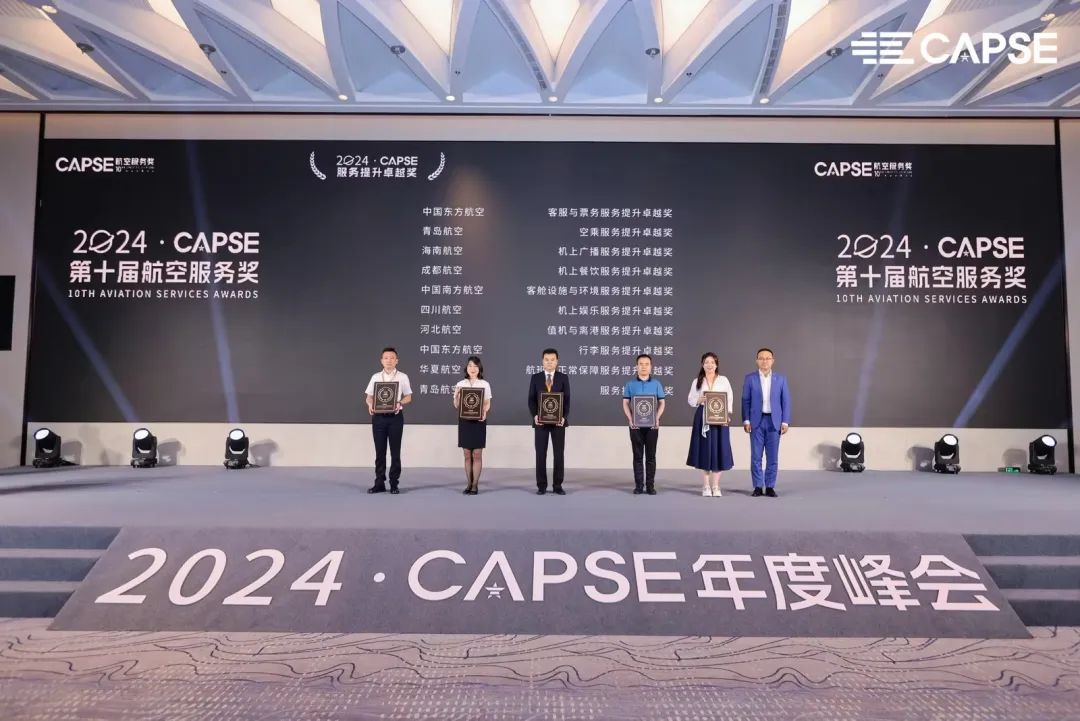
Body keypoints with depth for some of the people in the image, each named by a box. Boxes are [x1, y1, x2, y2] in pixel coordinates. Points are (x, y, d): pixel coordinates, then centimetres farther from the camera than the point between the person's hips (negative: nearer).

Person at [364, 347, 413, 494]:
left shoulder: (402, 377, 4)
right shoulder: (375, 377, 10)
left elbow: (408, 397, 4)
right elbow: (369, 396, 10)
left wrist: (400, 403, -16)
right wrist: (370, 404, -12)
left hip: (395, 417, -2)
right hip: (378, 417, 2)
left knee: (395, 451, 2)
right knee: (380, 451, 5)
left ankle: (394, 484, 9)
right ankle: (379, 483, 12)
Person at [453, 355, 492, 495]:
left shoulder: (485, 384, 2)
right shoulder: (460, 384, 5)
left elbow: (488, 404, 4)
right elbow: (456, 406, 7)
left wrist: (484, 413, -16)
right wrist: (456, 396, -12)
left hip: (478, 421, -2)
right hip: (464, 420, 2)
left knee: (477, 454, 0)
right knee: (467, 454, 6)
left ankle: (475, 485, 4)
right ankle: (469, 484, 14)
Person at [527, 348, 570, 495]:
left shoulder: (563, 378, 4)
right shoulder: (535, 378, 5)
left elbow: (567, 400, 0)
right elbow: (531, 399, 3)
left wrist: (564, 417, -14)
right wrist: (534, 415, -13)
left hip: (558, 421, 0)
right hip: (541, 421, 0)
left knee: (559, 454, 3)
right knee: (541, 454, 2)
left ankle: (557, 485, 11)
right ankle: (541, 486, 10)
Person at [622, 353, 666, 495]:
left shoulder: (656, 384, 4)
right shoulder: (630, 384, 4)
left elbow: (661, 403, 5)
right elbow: (625, 403, 3)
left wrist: (657, 418, -11)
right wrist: (630, 419, -10)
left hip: (652, 424, 0)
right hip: (636, 424, 0)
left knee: (651, 455, 4)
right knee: (638, 456, 4)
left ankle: (650, 485, 10)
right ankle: (638, 485, 10)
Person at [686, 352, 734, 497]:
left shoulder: (724, 380, 6)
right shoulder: (697, 381, 6)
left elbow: (730, 399, 5)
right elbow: (690, 400, 7)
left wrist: (727, 413, -9)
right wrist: (700, 400, -13)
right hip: (703, 418, 0)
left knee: (719, 450, -1)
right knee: (705, 450, 2)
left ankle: (715, 486, 7)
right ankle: (706, 486, 10)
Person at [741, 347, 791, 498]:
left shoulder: (780, 379, 5)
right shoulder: (750, 378, 3)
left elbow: (786, 401, 4)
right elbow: (746, 401, 2)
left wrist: (785, 422, -3)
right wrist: (746, 421, -5)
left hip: (774, 421, 1)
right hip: (756, 421, -1)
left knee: (773, 457, 3)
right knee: (756, 456, 1)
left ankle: (770, 487, 11)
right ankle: (758, 487, 9)